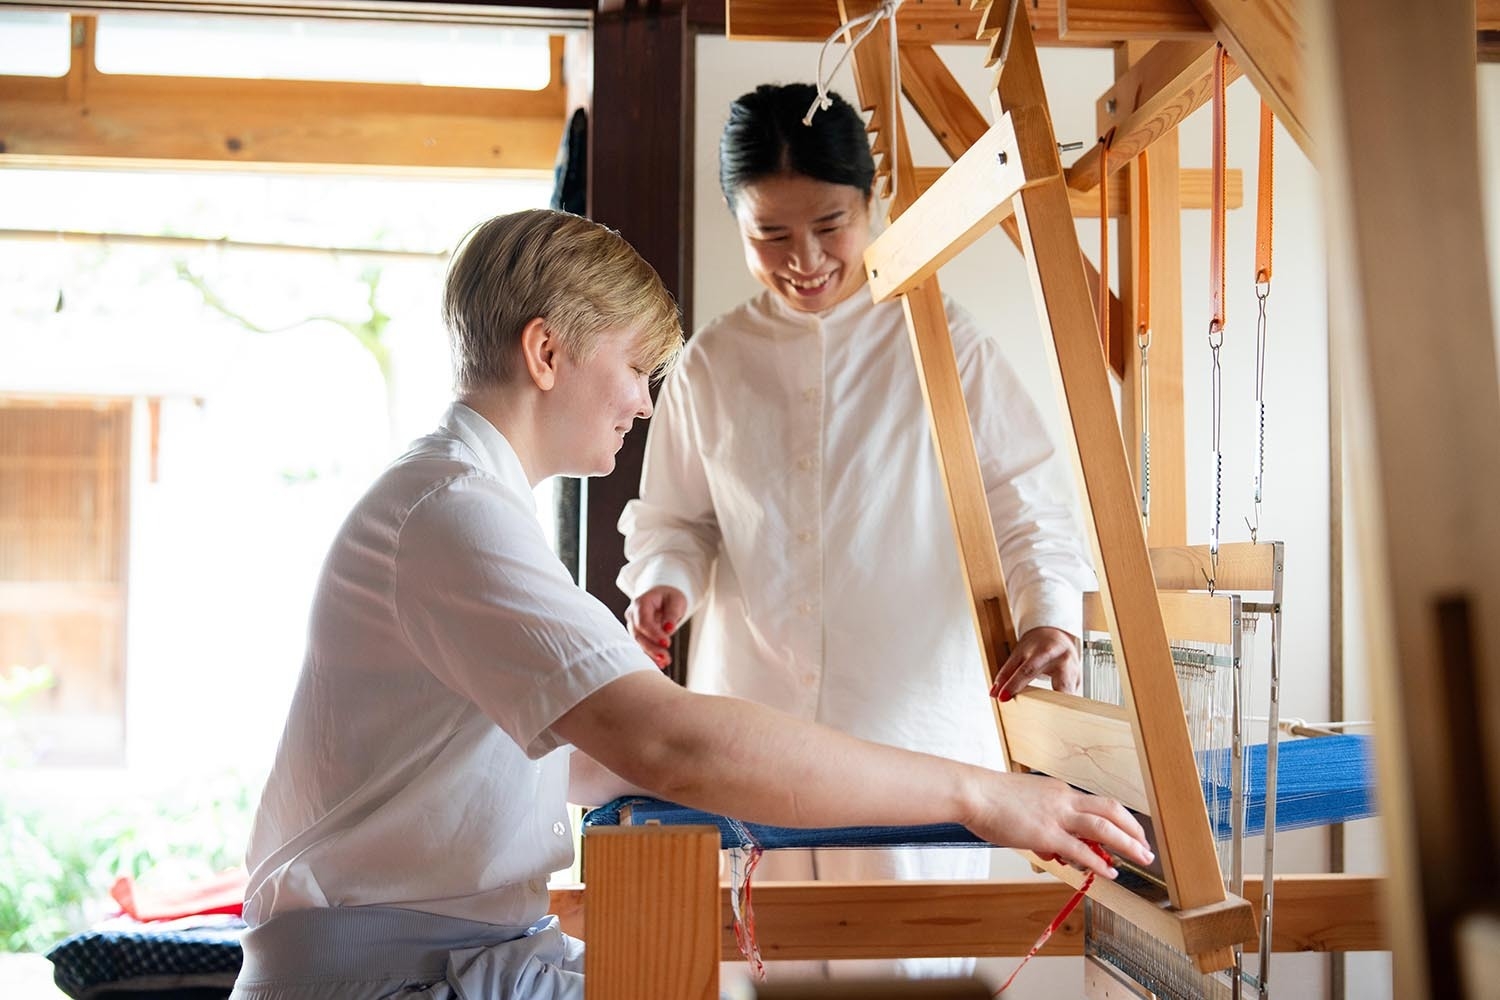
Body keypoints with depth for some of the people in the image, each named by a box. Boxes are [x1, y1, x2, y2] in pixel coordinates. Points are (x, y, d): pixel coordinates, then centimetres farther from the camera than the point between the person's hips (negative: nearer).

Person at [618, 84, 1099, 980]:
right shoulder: (712, 364, 6)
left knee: (913, 957, 3)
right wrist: (664, 581, -7)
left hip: (918, 718, -2)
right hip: (754, 724, 3)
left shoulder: (940, 343, -2)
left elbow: (1023, 497, -1)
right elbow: (674, 519, 14)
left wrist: (1050, 613, -17)